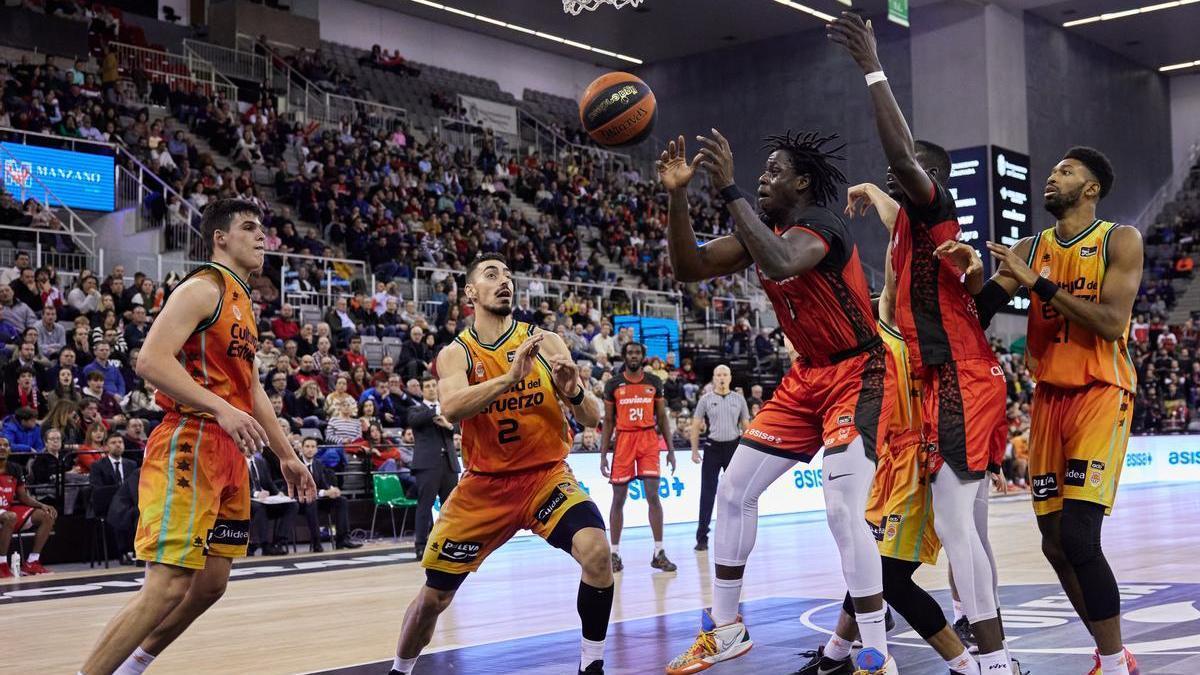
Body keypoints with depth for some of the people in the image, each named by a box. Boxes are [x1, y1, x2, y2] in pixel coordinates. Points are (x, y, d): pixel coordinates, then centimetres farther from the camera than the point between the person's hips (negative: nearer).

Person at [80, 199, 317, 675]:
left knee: (210, 584, 12)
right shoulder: (203, 288, -8)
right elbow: (151, 360, -21)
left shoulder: (241, 302, 21)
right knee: (168, 587, -14)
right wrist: (221, 409, -29)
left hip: (228, 456, 10)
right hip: (190, 445, -10)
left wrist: (286, 456, 27)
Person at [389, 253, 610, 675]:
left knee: (596, 552, -28)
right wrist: (511, 377, -39)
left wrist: (574, 392, -25)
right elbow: (451, 410, -26)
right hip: (484, 484, 1)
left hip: (546, 475, 0)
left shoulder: (545, 343, -2)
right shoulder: (455, 354, -3)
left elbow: (592, 420, -3)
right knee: (433, 596, 6)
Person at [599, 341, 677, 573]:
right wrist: (603, 455, 0)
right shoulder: (613, 384, 3)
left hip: (649, 440, 1)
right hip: (623, 440, 0)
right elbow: (608, 421, 5)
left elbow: (662, 417, 10)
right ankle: (614, 553, 12)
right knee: (619, 498, 3)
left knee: (653, 495, -7)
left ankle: (659, 553, -2)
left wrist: (670, 449, 5)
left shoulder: (654, 382, 6)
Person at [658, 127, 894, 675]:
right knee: (733, 490, 7)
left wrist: (729, 189, -40)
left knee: (843, 511, -23)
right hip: (808, 376, 9)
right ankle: (726, 630, 20)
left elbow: (780, 264, -43)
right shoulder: (762, 230, 5)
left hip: (858, 375, -9)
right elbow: (688, 269, 0)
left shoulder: (820, 226, -21)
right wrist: (676, 195, -11)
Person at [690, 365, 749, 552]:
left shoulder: (739, 399, 6)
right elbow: (696, 426, 2)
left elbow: (745, 425, 9)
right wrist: (694, 451, -3)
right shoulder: (706, 399, 1)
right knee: (707, 494, -2)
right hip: (712, 447, -2)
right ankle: (702, 537, 1)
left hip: (734, 447, 2)